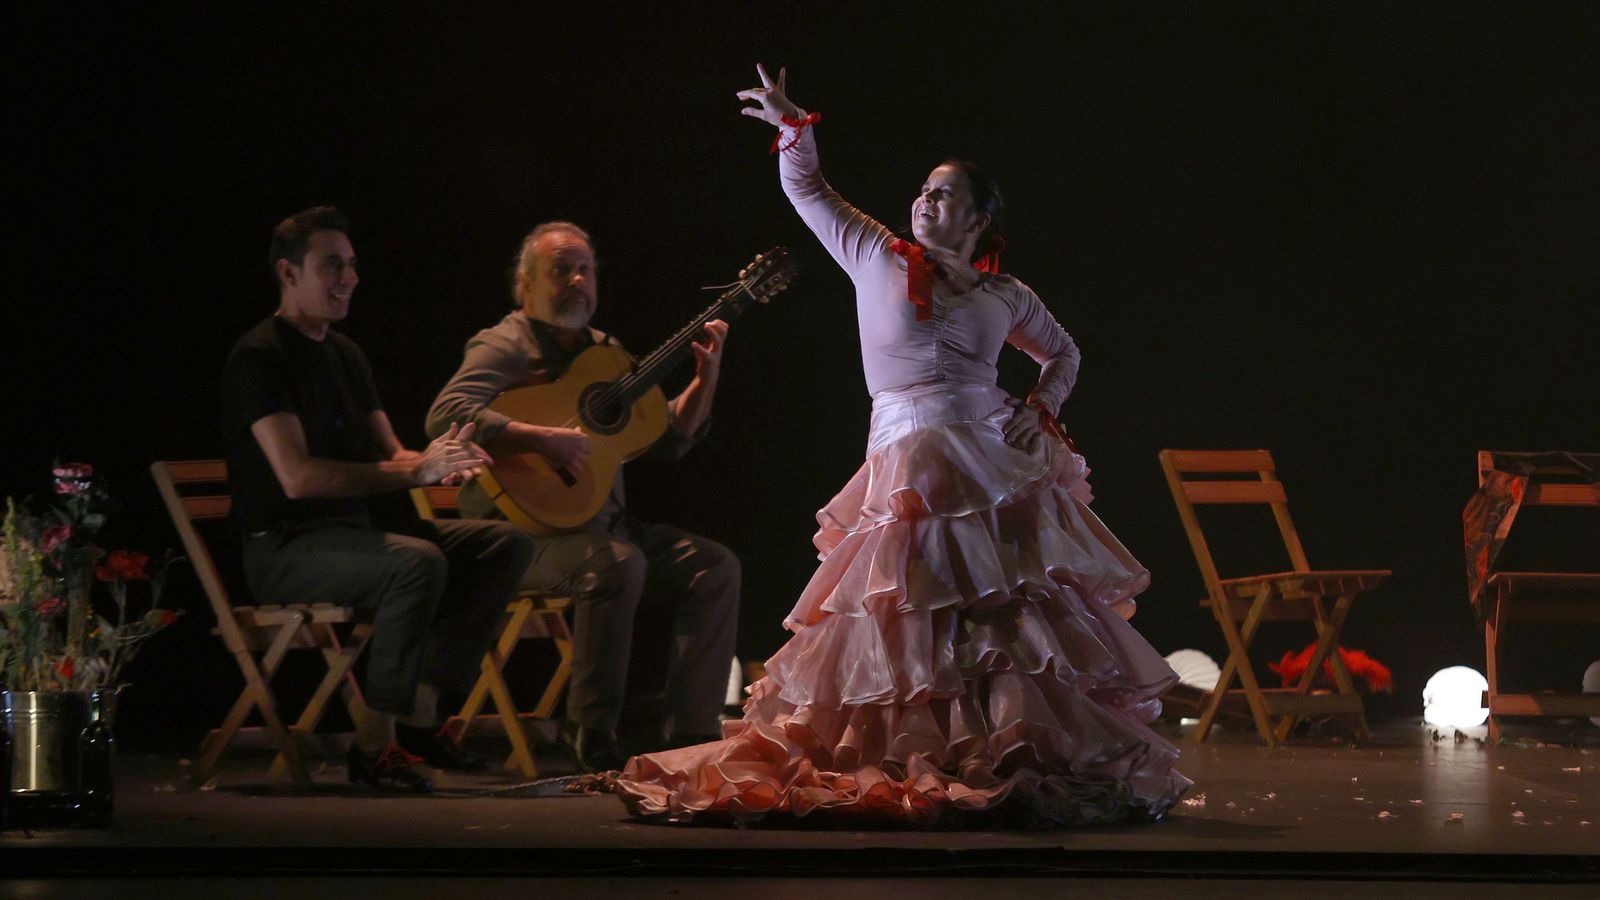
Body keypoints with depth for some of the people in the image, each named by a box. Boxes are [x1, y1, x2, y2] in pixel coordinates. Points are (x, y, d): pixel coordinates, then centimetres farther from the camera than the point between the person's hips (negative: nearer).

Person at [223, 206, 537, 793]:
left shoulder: (345, 355, 17)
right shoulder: (259, 358, -12)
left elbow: (388, 454, 17)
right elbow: (297, 477, -22)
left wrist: (443, 464, -8)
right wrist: (416, 470, -21)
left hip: (351, 530, 9)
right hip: (284, 546, -9)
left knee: (506, 544, -3)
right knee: (417, 564, -35)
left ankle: (421, 713, -6)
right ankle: (375, 743, -24)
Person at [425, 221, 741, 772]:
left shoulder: (603, 352, 18)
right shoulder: (505, 348, -5)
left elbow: (670, 438, 20)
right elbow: (444, 417, -23)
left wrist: (706, 377, 4)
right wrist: (542, 440, -30)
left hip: (602, 522, 8)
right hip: (525, 528, -8)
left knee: (715, 567, -8)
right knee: (620, 563, -35)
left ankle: (687, 732, -8)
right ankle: (591, 737, -24)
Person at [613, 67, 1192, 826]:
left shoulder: (1006, 296, 11)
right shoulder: (877, 260, 8)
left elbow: (1063, 354, 25)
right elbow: (807, 191, 12)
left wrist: (1043, 408, 8)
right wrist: (793, 126, 1)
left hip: (998, 465, 2)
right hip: (910, 465, -1)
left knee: (1021, 621, -1)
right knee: (907, 622, -5)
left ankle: (1051, 764, 5)